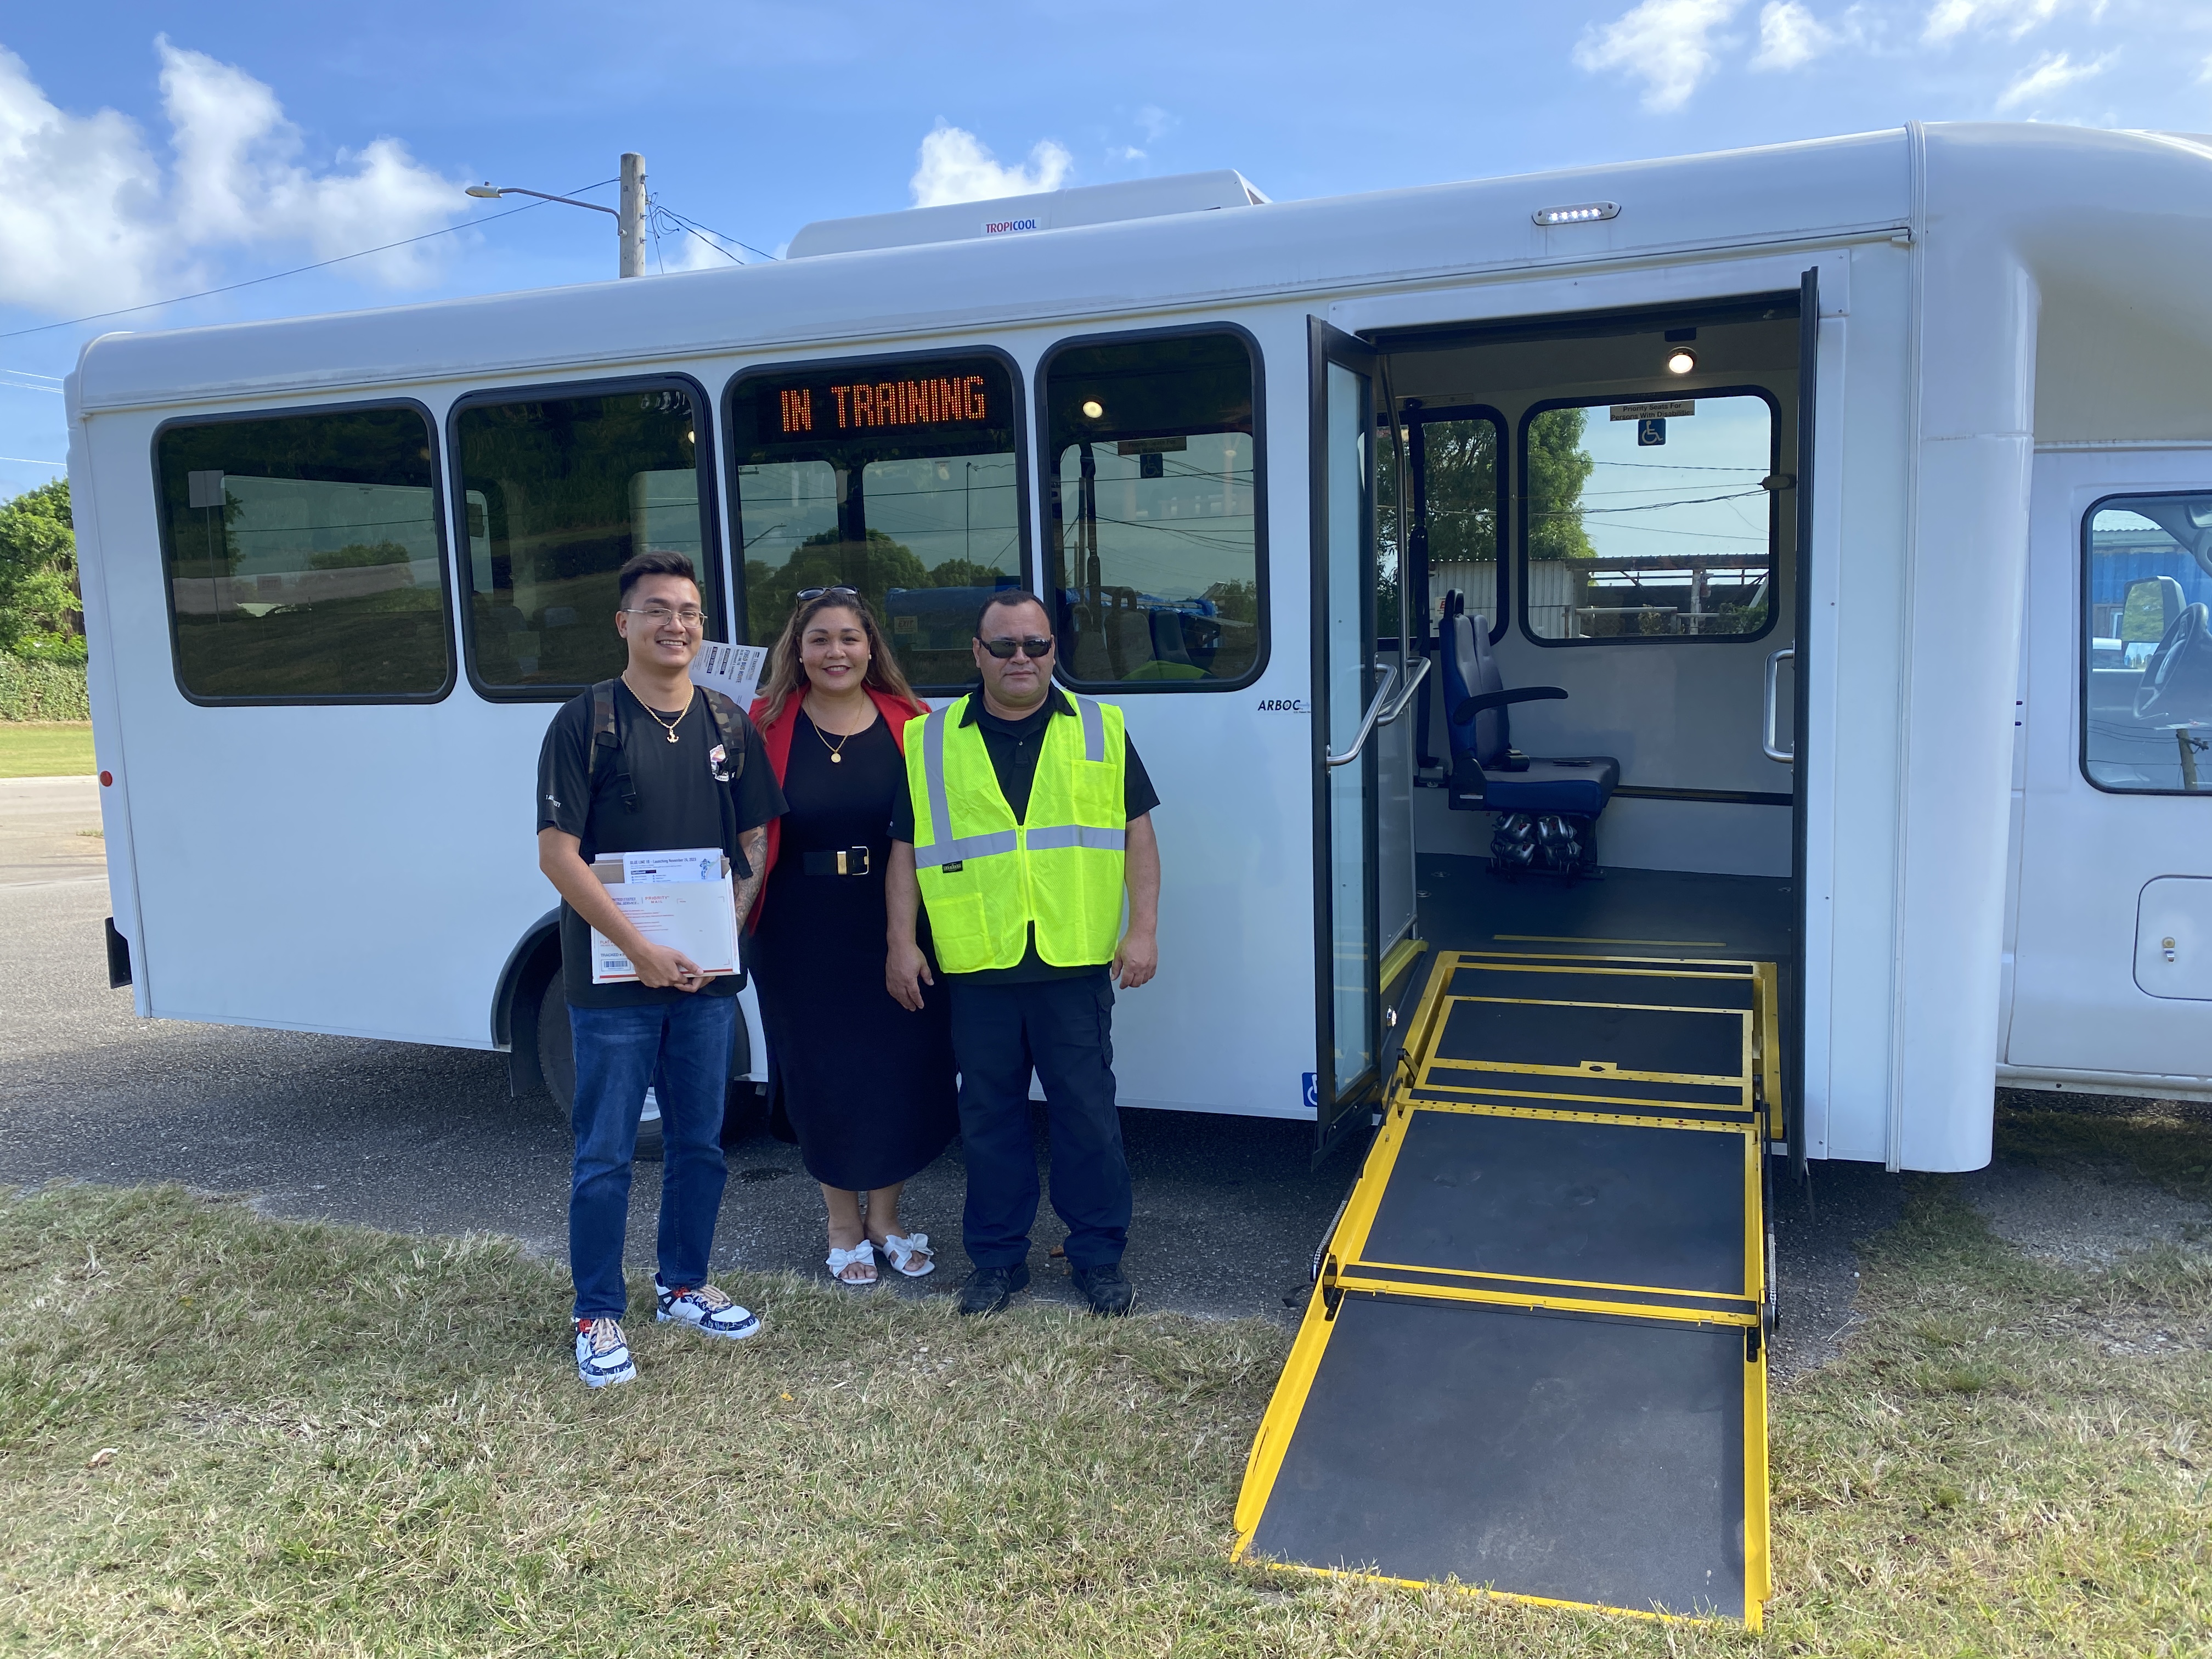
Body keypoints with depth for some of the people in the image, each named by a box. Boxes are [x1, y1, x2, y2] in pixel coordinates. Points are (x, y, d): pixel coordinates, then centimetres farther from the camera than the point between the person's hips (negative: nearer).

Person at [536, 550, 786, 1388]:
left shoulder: (728, 723, 7)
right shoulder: (586, 721, -7)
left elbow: (755, 840, 11)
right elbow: (558, 854, -12)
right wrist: (642, 950, -17)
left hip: (707, 975, 5)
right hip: (614, 979, -4)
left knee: (699, 1144, 15)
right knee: (605, 1155, 4)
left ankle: (684, 1284, 32)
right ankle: (599, 1315, 18)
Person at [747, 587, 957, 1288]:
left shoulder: (907, 722, 1)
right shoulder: (767, 725, -2)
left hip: (895, 929, 1)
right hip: (802, 935, -1)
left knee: (901, 1066, 8)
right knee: (822, 1075, 9)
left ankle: (885, 1216, 30)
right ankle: (844, 1224, 29)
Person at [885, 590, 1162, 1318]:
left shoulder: (1101, 730, 6)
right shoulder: (931, 743, 6)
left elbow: (1136, 832, 6)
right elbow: (906, 848, 8)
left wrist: (1144, 929, -1)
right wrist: (902, 942, 1)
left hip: (1076, 960, 0)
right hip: (977, 965, 1)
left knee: (1088, 1113, 6)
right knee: (989, 1116, 10)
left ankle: (1099, 1255, 20)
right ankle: (996, 1257, 24)